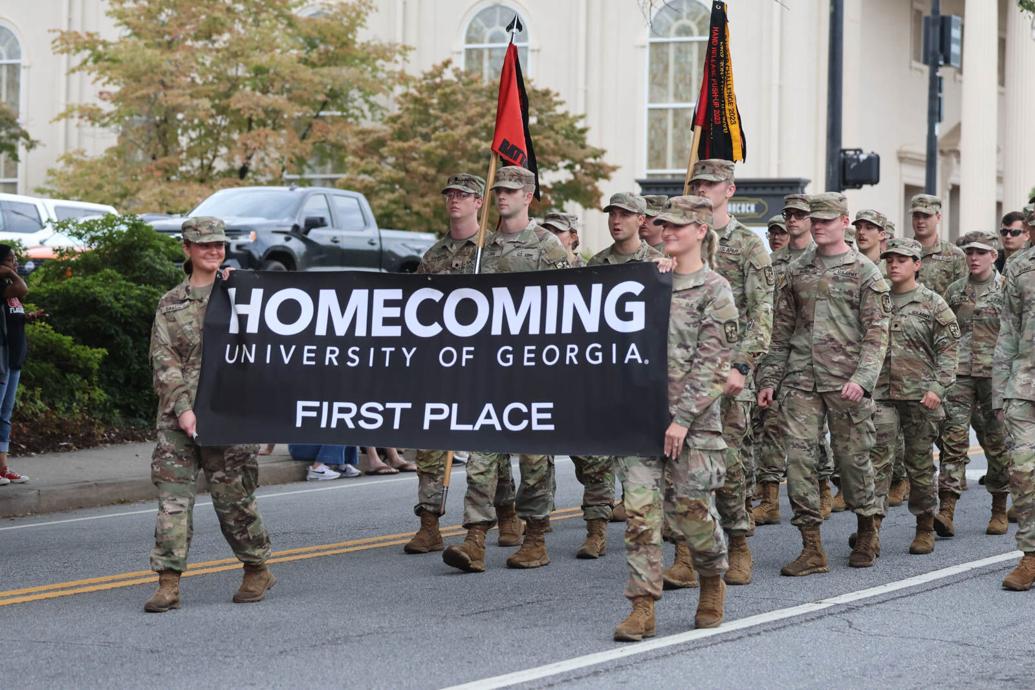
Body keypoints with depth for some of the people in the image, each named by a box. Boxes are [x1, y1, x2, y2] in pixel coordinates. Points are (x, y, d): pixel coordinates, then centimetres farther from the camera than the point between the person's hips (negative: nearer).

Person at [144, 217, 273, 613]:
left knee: (233, 497, 3)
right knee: (172, 496, -4)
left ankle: (258, 570, 22)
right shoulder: (170, 304, 11)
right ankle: (169, 584, -3)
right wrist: (182, 407, -10)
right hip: (177, 413, 2)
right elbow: (163, 359, 2)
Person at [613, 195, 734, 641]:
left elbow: (713, 363, -10)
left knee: (690, 508, 3)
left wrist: (683, 418, -15)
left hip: (693, 417, -4)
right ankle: (643, 607, -3)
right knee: (640, 508, -5)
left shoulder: (714, 291, -4)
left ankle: (712, 580, 31)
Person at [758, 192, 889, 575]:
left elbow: (876, 332, -5)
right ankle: (812, 549, -3)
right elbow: (782, 329, 17)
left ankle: (866, 535, 25)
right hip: (801, 380, 3)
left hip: (846, 381, -3)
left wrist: (862, 378, -17)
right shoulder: (797, 271, 13)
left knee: (852, 457, 4)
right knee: (799, 456, -6)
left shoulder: (864, 272, 1)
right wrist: (769, 378, 12)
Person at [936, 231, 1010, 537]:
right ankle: (946, 511, -16)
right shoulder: (954, 291, 11)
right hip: (960, 374, 2)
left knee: (996, 443, 5)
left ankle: (999, 511, 19)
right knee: (953, 437, -10)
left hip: (995, 375, -2)